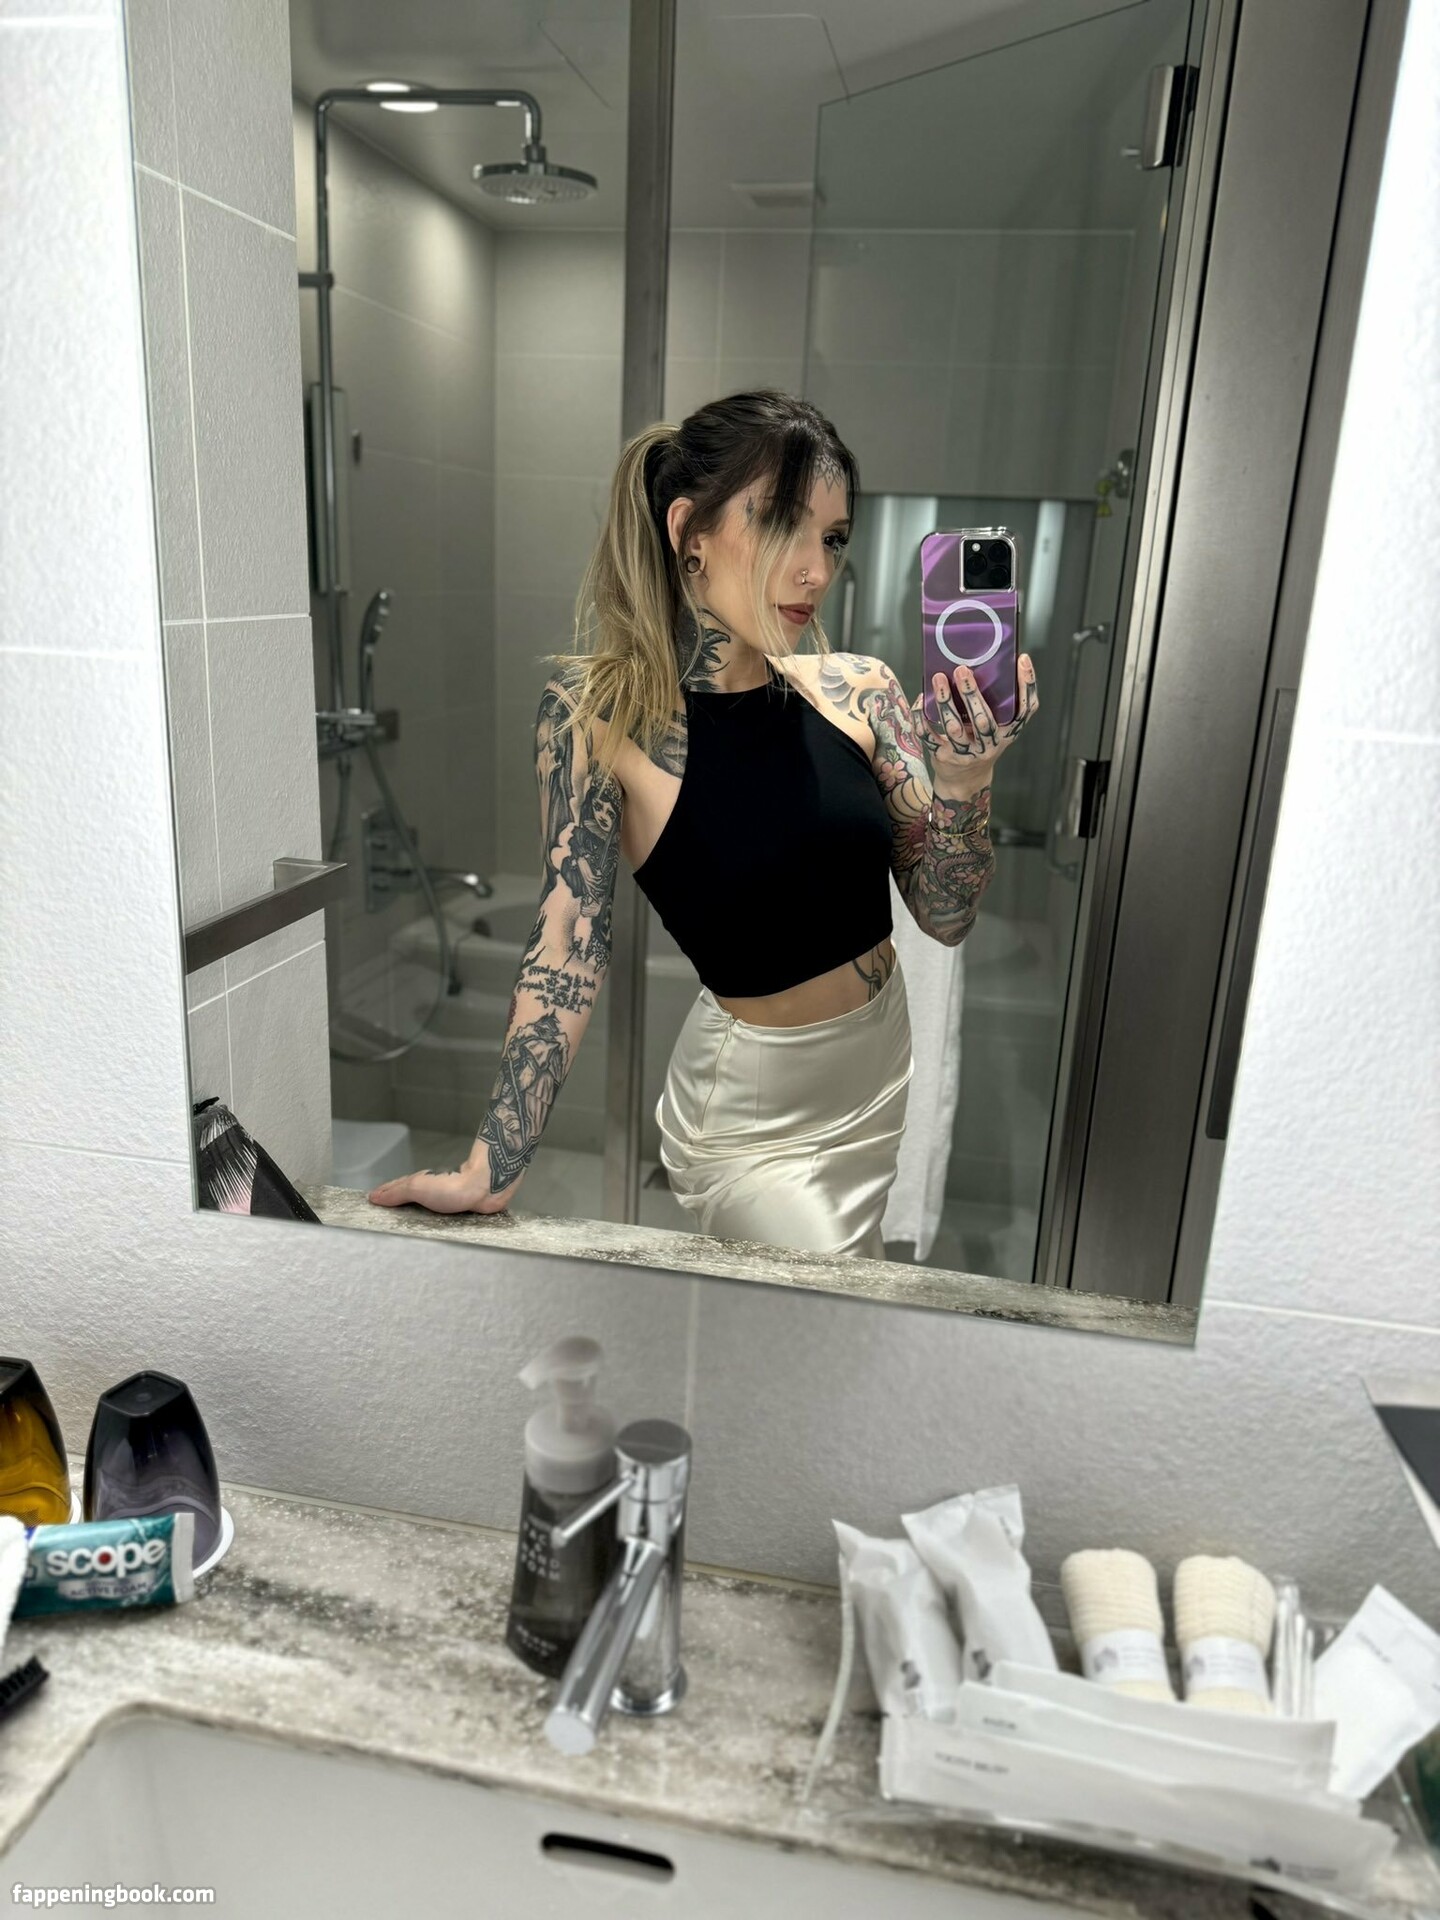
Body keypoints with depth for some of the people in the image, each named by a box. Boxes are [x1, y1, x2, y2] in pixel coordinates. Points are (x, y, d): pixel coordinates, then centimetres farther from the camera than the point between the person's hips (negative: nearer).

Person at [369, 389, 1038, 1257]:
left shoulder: (856, 690, -9)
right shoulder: (602, 710, -17)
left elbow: (948, 916, -5)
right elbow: (570, 946, -17)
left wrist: (965, 780, -24)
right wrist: (492, 1168, -20)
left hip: (886, 1075, 5)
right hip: (750, 1116, -4)